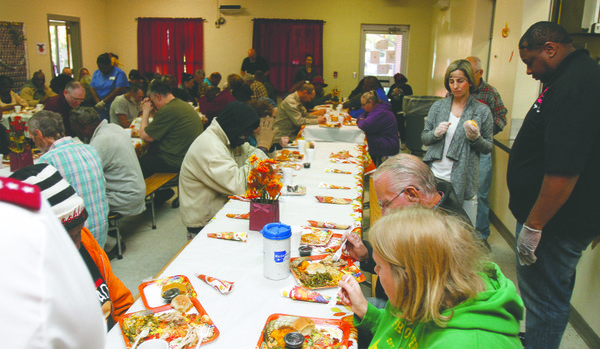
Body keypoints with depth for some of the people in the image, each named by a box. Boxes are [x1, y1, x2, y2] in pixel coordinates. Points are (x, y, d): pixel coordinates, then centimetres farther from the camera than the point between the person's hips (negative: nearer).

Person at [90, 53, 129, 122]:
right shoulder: (96, 73, 14)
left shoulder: (119, 73, -4)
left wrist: (103, 102, -14)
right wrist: (98, 102, -11)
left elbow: (120, 90, -15)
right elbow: (92, 88, 7)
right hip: (100, 109, 5)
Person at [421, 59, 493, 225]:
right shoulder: (438, 106, 8)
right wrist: (436, 133, -10)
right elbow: (424, 138, 11)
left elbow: (488, 148, 6)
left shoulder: (482, 111, 3)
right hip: (435, 175, 2)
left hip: (463, 180, -1)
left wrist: (475, 138, -14)